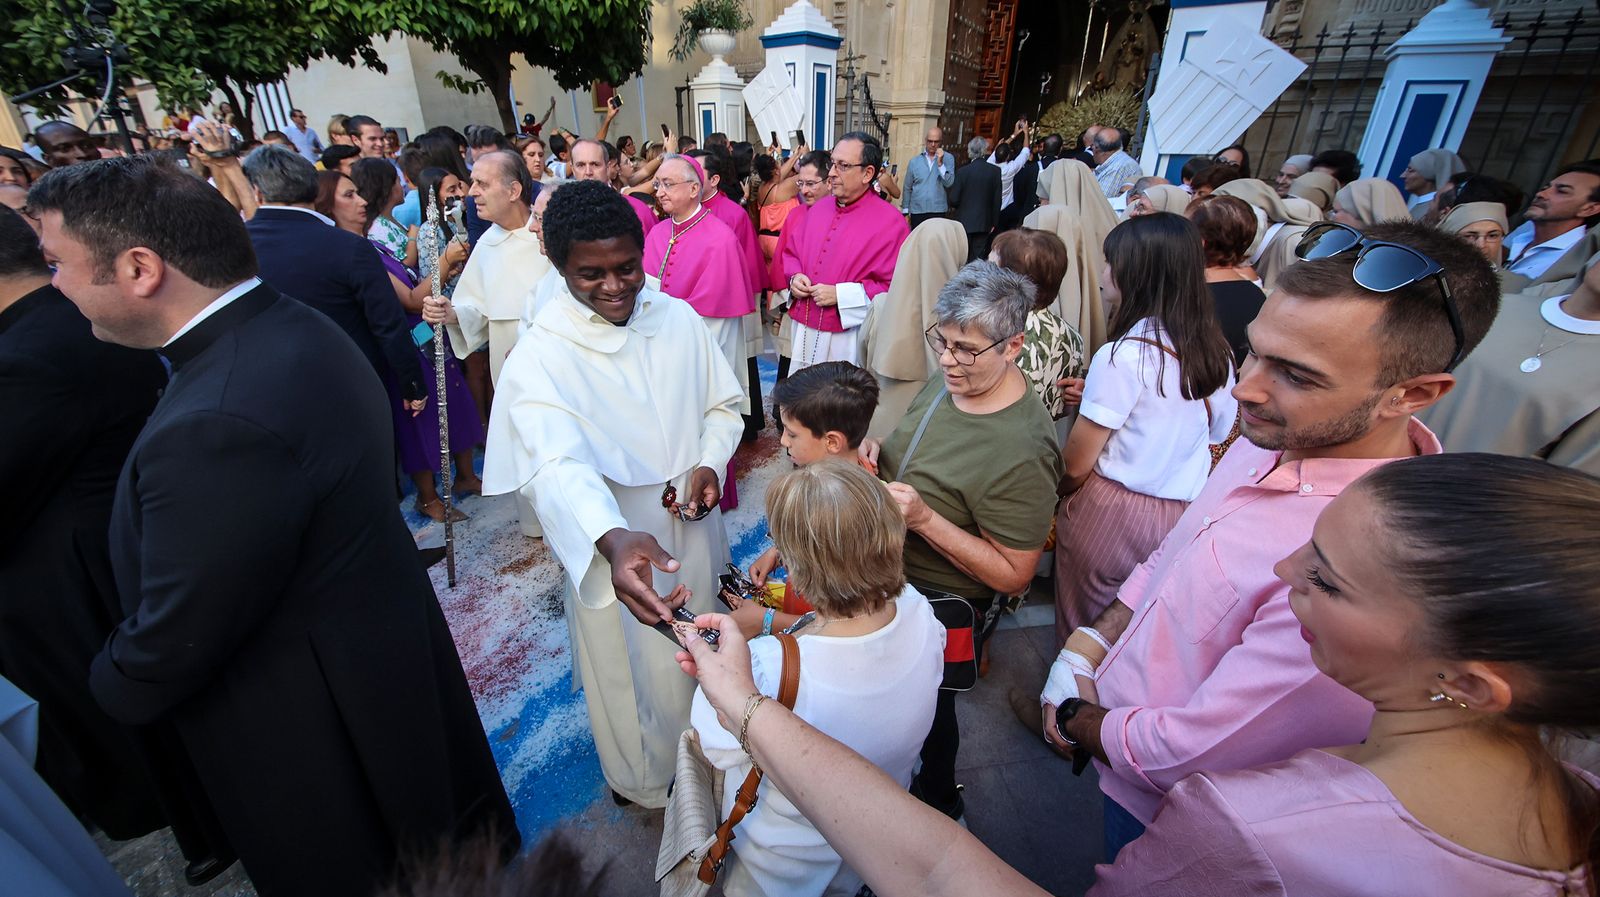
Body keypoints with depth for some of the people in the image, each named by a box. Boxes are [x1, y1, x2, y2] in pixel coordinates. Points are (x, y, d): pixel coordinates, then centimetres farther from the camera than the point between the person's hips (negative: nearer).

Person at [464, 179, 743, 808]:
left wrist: (710, 461, -14)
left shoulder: (678, 318, -6)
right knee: (632, 667, 17)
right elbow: (557, 465, -36)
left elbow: (723, 404, 5)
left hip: (691, 528, 5)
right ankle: (643, 779, 50)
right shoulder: (541, 358, -20)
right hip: (608, 544, -4)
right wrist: (612, 540, -55)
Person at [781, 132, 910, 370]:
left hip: (848, 340, -5)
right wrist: (794, 276, -1)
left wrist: (841, 295, -19)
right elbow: (791, 253, 22)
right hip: (803, 332, 6)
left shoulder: (890, 221, -10)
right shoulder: (819, 208, 10)